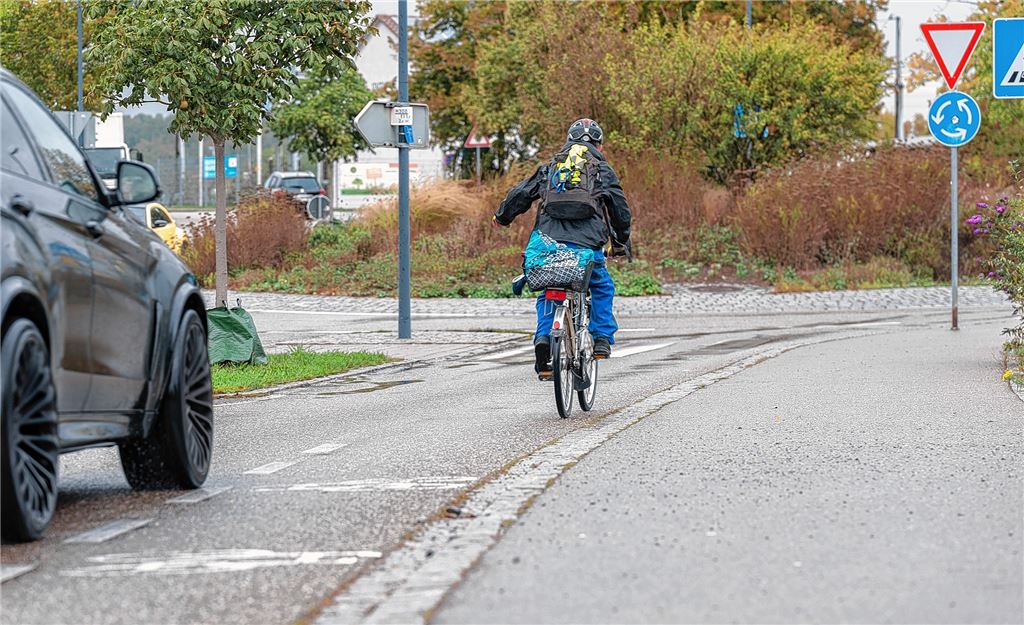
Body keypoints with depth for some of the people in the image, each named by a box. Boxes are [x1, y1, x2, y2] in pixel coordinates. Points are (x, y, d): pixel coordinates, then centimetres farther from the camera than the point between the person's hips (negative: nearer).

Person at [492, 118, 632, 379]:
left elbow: (521, 193, 18)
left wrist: (502, 217, 35)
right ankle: (602, 339, 11)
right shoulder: (602, 170, 14)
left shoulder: (550, 167, 20)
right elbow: (620, 209, 13)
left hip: (549, 241, 2)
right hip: (587, 241, -2)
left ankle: (543, 337, -5)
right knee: (602, 288, 20)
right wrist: (621, 243, 25)